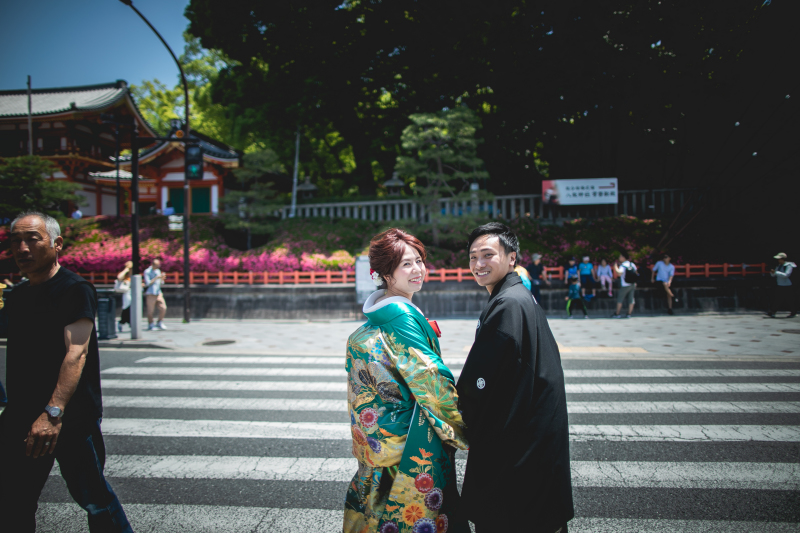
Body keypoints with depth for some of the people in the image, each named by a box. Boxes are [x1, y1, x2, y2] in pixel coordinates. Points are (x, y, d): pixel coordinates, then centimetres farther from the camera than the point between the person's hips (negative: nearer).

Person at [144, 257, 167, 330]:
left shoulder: (158, 271, 15)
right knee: (151, 311, 0)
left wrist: (162, 279, -2)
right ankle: (150, 325, 14)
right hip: (150, 294, -6)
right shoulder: (147, 272, -5)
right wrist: (156, 278, -17)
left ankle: (159, 323, 12)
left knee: (163, 308, -3)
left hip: (158, 293, 6)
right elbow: (147, 283, -13)